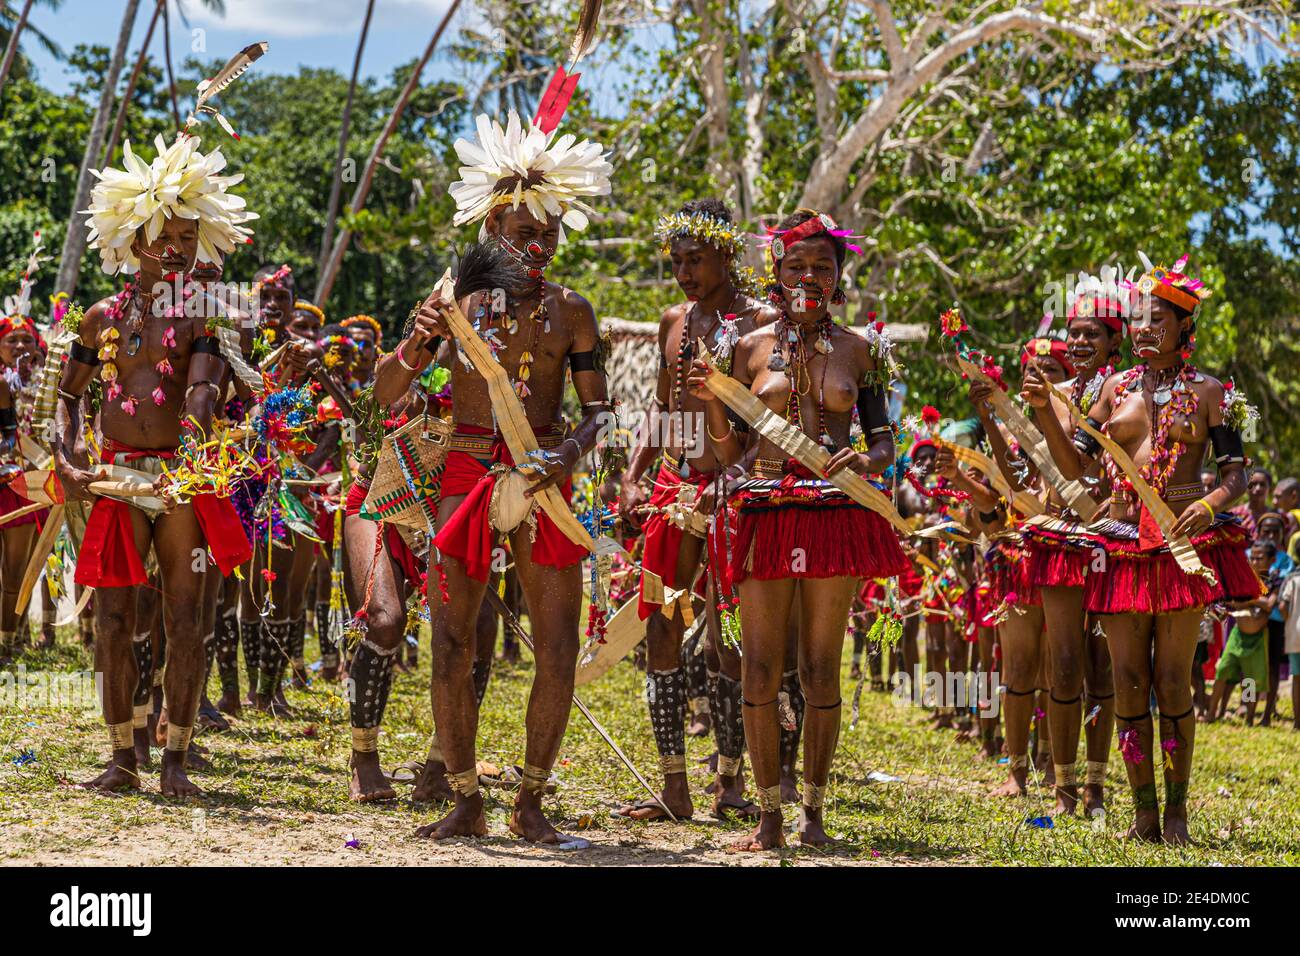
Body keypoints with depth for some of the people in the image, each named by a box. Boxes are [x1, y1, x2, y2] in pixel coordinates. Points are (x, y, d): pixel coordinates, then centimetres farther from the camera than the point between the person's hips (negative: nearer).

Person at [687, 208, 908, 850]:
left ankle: (814, 810, 11)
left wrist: (867, 462, -12)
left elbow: (885, 441, 10)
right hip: (767, 515, 1)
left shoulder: (859, 351, 8)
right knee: (759, 669, -2)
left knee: (821, 669, 2)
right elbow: (729, 452, 10)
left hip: (835, 515, 0)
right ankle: (768, 814, 5)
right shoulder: (752, 347, 8)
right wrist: (710, 398, -7)